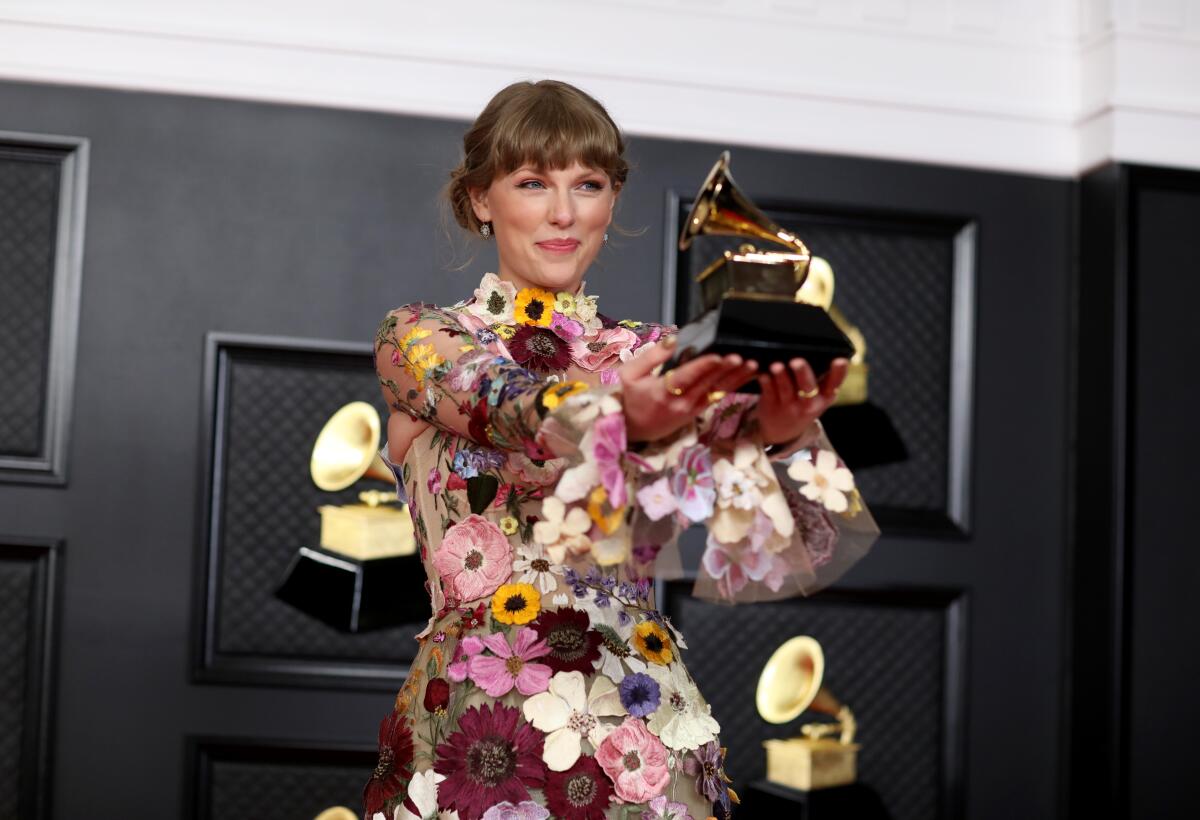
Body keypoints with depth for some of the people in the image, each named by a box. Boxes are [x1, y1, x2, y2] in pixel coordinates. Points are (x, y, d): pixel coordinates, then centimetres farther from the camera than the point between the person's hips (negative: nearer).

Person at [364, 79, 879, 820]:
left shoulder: (655, 356, 10)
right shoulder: (421, 339, 3)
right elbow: (510, 408, -19)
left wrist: (778, 435, -27)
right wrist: (620, 418, -39)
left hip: (648, 721, 3)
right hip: (485, 727, -2)